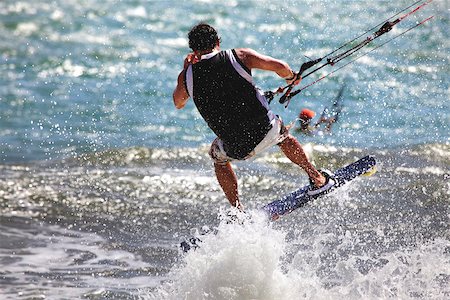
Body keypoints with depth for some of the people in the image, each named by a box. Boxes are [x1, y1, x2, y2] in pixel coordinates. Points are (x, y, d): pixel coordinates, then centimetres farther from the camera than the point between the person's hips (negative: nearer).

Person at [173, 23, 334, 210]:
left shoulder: (187, 75, 0)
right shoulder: (239, 56, -5)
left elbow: (178, 104, 20)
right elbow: (279, 66, -9)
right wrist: (291, 77, 14)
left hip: (237, 150, 0)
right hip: (266, 131, 0)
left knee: (218, 157, 35)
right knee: (282, 135, 36)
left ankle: (237, 210, 27)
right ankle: (316, 177, 46)